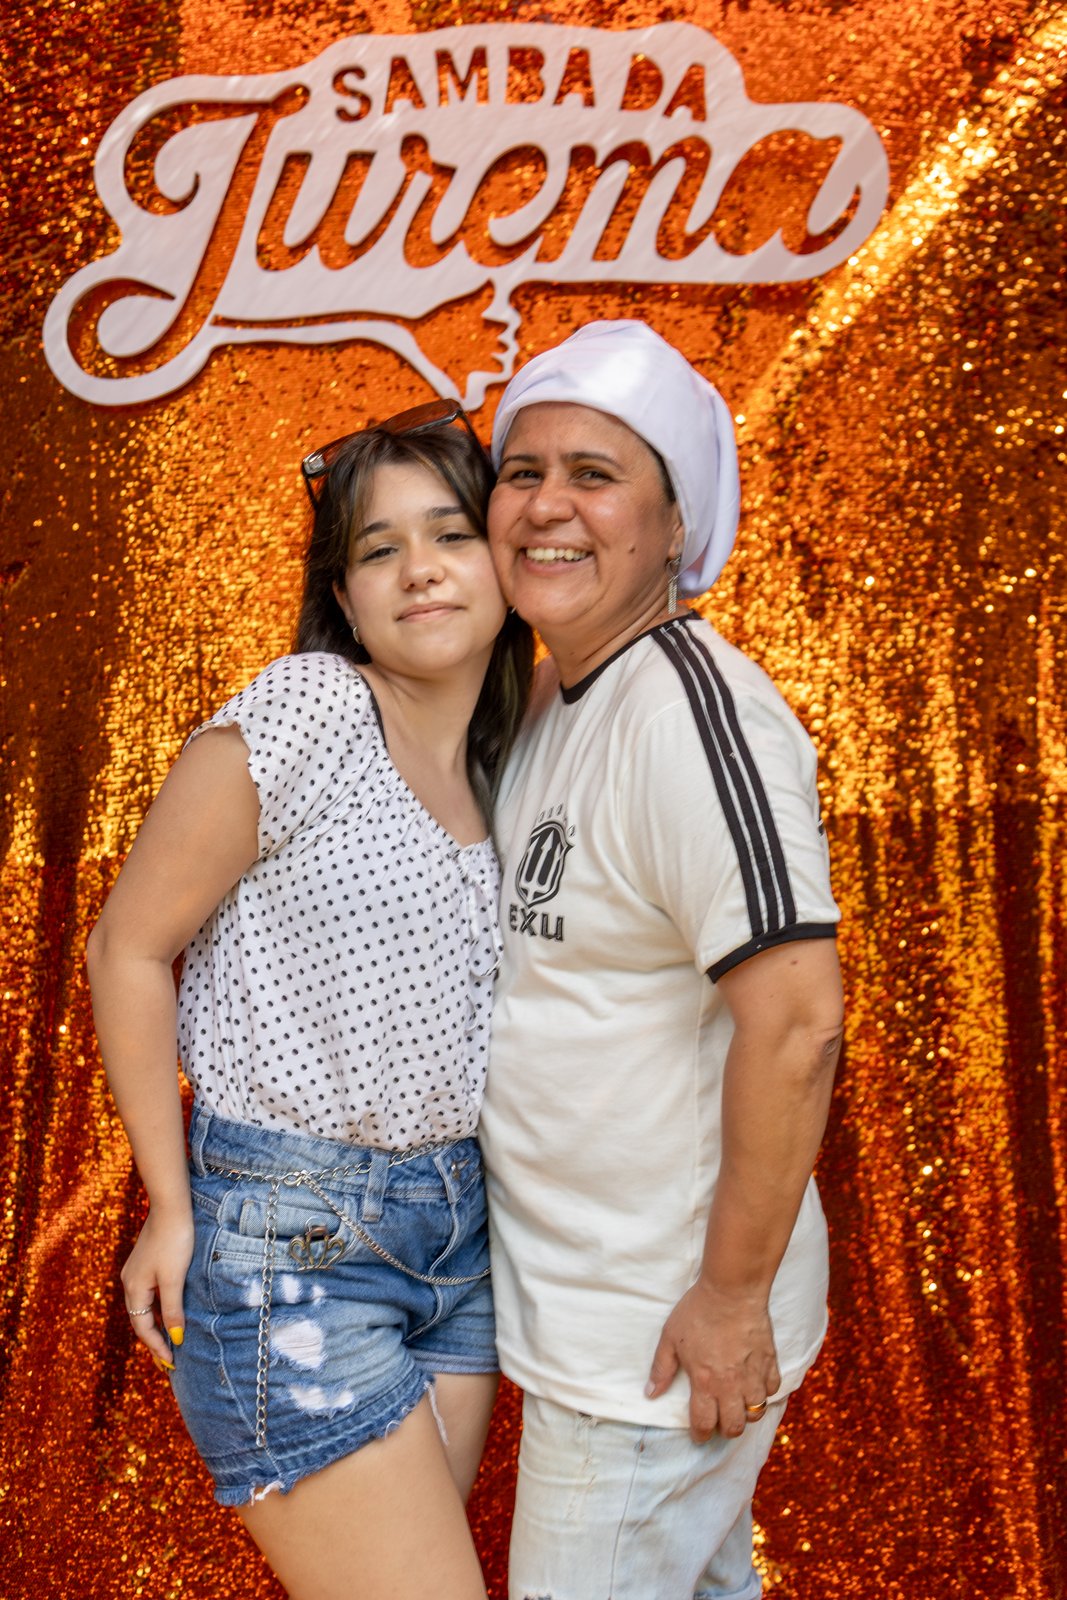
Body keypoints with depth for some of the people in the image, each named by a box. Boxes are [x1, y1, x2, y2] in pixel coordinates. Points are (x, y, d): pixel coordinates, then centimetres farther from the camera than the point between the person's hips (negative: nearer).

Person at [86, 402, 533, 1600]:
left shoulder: (502, 763, 6)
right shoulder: (305, 712, -15)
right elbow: (129, 947, -10)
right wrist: (172, 1207, -8)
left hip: (458, 1227, 7)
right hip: (294, 1238, -7)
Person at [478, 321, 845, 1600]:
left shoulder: (685, 702, -24)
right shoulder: (553, 697, 6)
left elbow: (795, 1014, -29)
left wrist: (732, 1295, -22)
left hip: (662, 1332, -9)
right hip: (582, 1294, 9)